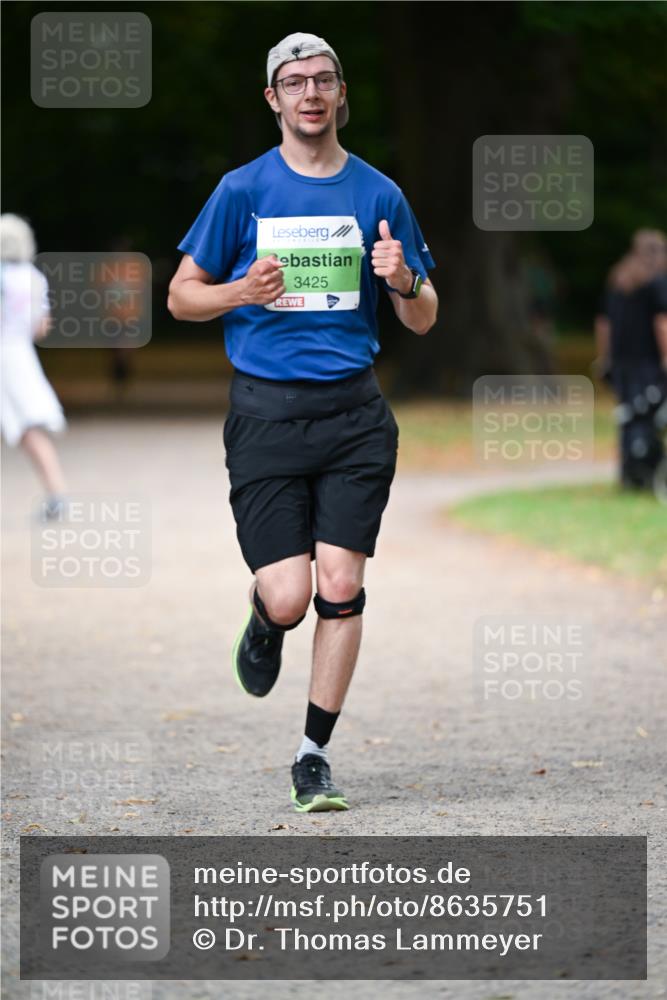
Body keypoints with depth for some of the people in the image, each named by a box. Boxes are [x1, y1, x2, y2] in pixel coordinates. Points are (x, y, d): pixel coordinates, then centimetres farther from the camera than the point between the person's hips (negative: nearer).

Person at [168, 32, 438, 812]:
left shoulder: (378, 194, 8)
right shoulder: (242, 190, 3)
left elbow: (422, 321, 12)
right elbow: (181, 295, 8)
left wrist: (404, 281, -10)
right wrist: (242, 291, -12)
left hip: (354, 411, 2)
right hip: (266, 411, -2)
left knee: (341, 589, -4)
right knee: (288, 596, -10)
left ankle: (314, 756, 8)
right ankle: (264, 625, 28)